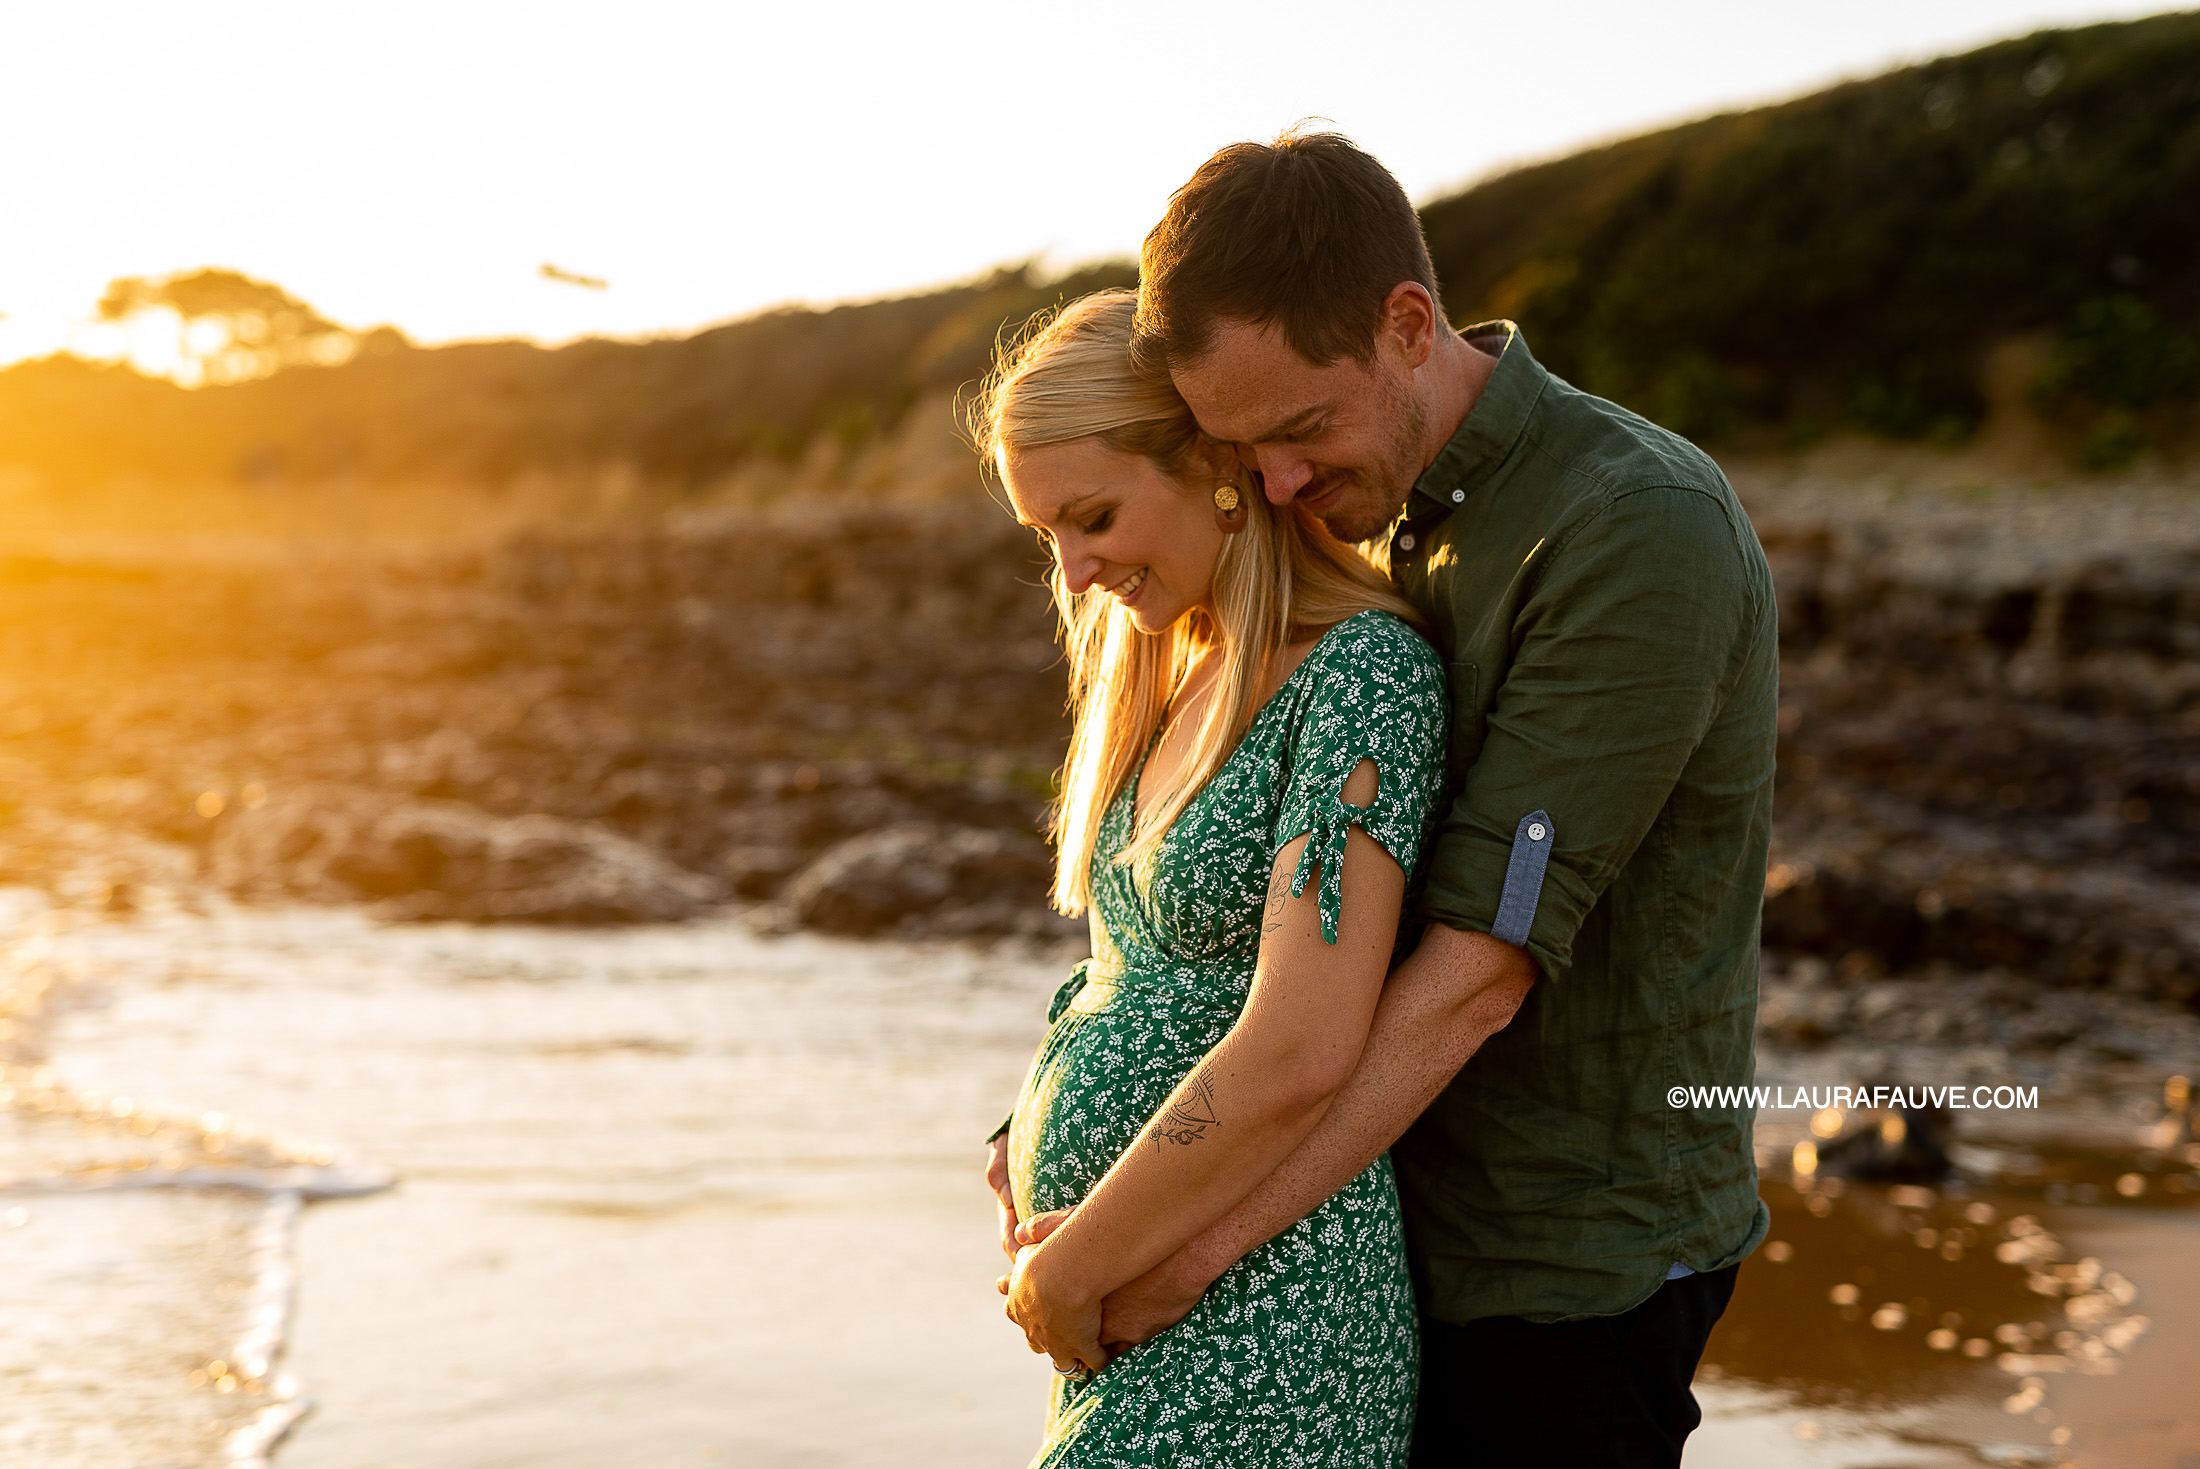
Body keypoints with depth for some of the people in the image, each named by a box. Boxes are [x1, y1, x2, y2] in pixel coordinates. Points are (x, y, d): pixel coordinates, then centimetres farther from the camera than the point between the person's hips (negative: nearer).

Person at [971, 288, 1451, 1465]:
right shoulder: (1171, 676, 12)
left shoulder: (1367, 672, -15)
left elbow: (1297, 1056, -22)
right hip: (1132, 1313, 8)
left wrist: (1064, 1272, -12)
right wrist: (1036, 1135, 3)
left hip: (1251, 1323, -8)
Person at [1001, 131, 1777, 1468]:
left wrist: (1186, 1251, -24)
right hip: (1430, 1220, 8)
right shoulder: (1408, 520, 5)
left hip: (1572, 1265, -8)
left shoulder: (1638, 532, -23)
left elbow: (1480, 968, -26)